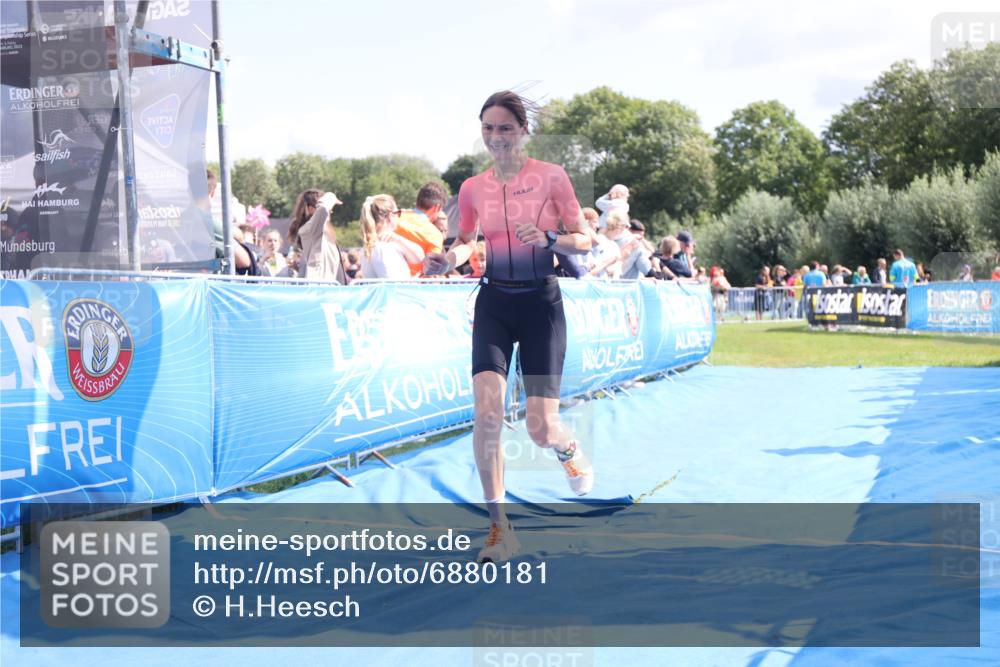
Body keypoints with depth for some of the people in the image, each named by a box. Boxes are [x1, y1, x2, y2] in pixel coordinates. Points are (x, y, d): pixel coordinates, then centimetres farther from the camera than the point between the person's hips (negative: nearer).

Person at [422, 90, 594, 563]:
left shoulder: (551, 177, -4)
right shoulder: (472, 189, 4)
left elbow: (583, 242, -2)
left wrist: (547, 238, -22)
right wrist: (448, 259, -6)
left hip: (541, 303, -2)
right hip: (494, 302, 2)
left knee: (540, 426, -7)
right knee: (487, 410, -17)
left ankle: (569, 450, 34)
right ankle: (499, 527, -4)